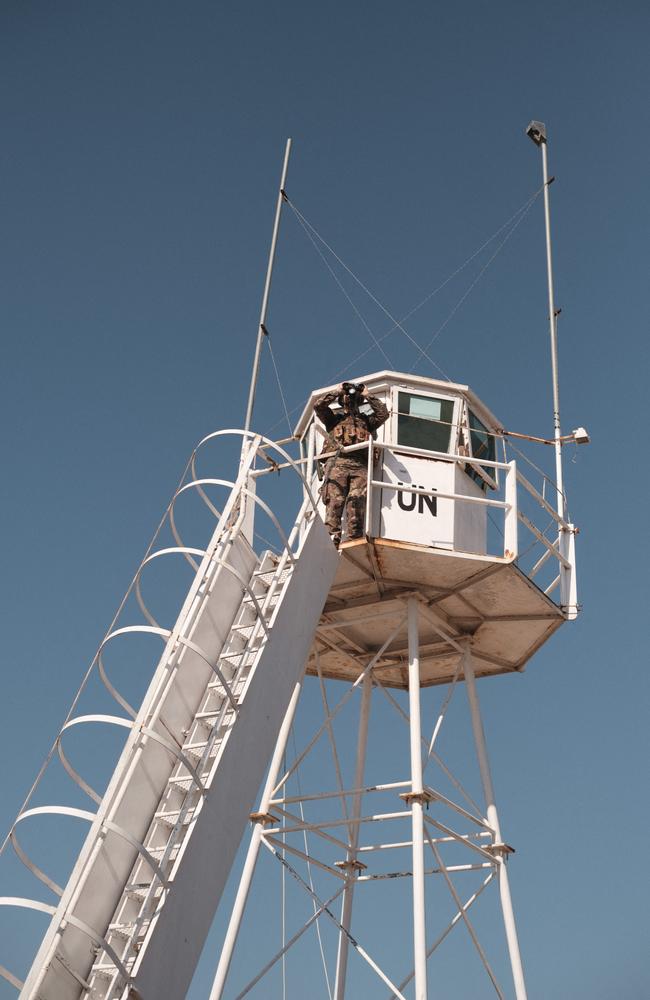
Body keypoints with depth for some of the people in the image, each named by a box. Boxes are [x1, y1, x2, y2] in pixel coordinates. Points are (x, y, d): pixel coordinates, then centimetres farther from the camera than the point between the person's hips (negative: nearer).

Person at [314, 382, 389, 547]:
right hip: (337, 461, -1)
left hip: (360, 466, 1)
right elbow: (319, 406, 14)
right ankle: (332, 538, -28)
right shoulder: (334, 418, 30)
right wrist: (337, 391, 21)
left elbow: (383, 413, 17)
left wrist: (367, 395, 23)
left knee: (356, 500, -18)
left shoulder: (366, 420, 33)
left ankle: (355, 539, -27)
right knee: (334, 501, -18)